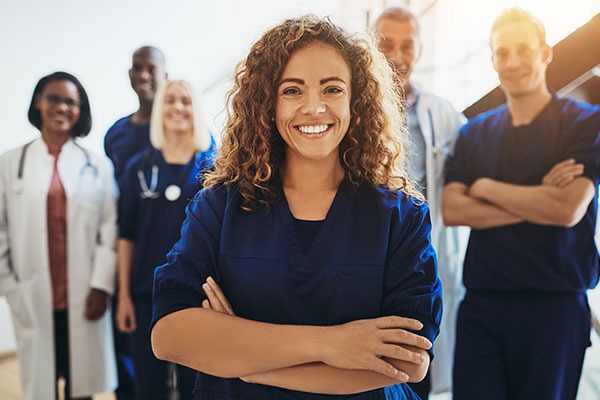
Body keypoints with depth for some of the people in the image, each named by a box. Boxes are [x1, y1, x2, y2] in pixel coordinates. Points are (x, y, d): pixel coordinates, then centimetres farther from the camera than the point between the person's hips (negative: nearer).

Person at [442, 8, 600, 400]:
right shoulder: (474, 133, 8)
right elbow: (451, 211, -3)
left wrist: (485, 187, -6)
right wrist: (536, 203, -11)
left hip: (553, 305, -2)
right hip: (480, 304, 3)